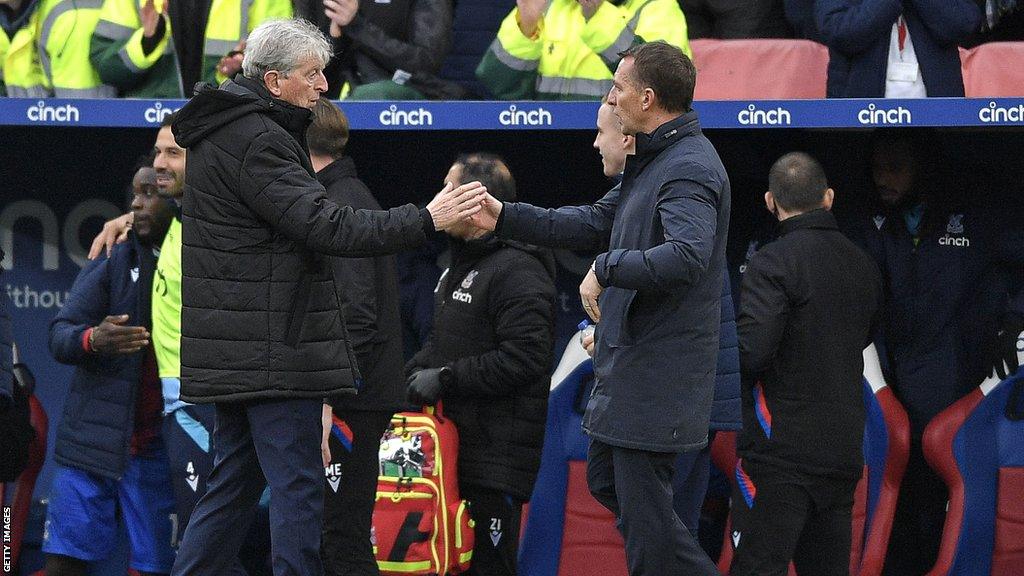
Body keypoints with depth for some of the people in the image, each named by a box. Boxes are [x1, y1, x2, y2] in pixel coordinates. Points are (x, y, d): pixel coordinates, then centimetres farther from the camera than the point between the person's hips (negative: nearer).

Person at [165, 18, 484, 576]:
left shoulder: (227, 131, 18)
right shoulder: (257, 142, -16)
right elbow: (325, 226, -23)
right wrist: (426, 220, -23)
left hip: (236, 354, 10)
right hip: (271, 348, -10)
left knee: (236, 478, 14)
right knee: (298, 486, -7)